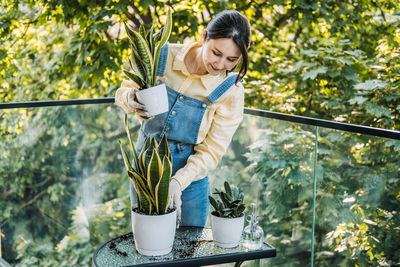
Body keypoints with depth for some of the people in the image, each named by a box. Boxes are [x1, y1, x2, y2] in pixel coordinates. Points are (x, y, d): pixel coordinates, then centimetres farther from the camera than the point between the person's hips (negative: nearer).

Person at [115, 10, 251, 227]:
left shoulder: (231, 91, -15)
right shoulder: (163, 57, -11)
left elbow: (211, 151, -13)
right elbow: (123, 91, 1)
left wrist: (178, 182, -27)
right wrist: (130, 100, -23)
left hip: (189, 177, -1)